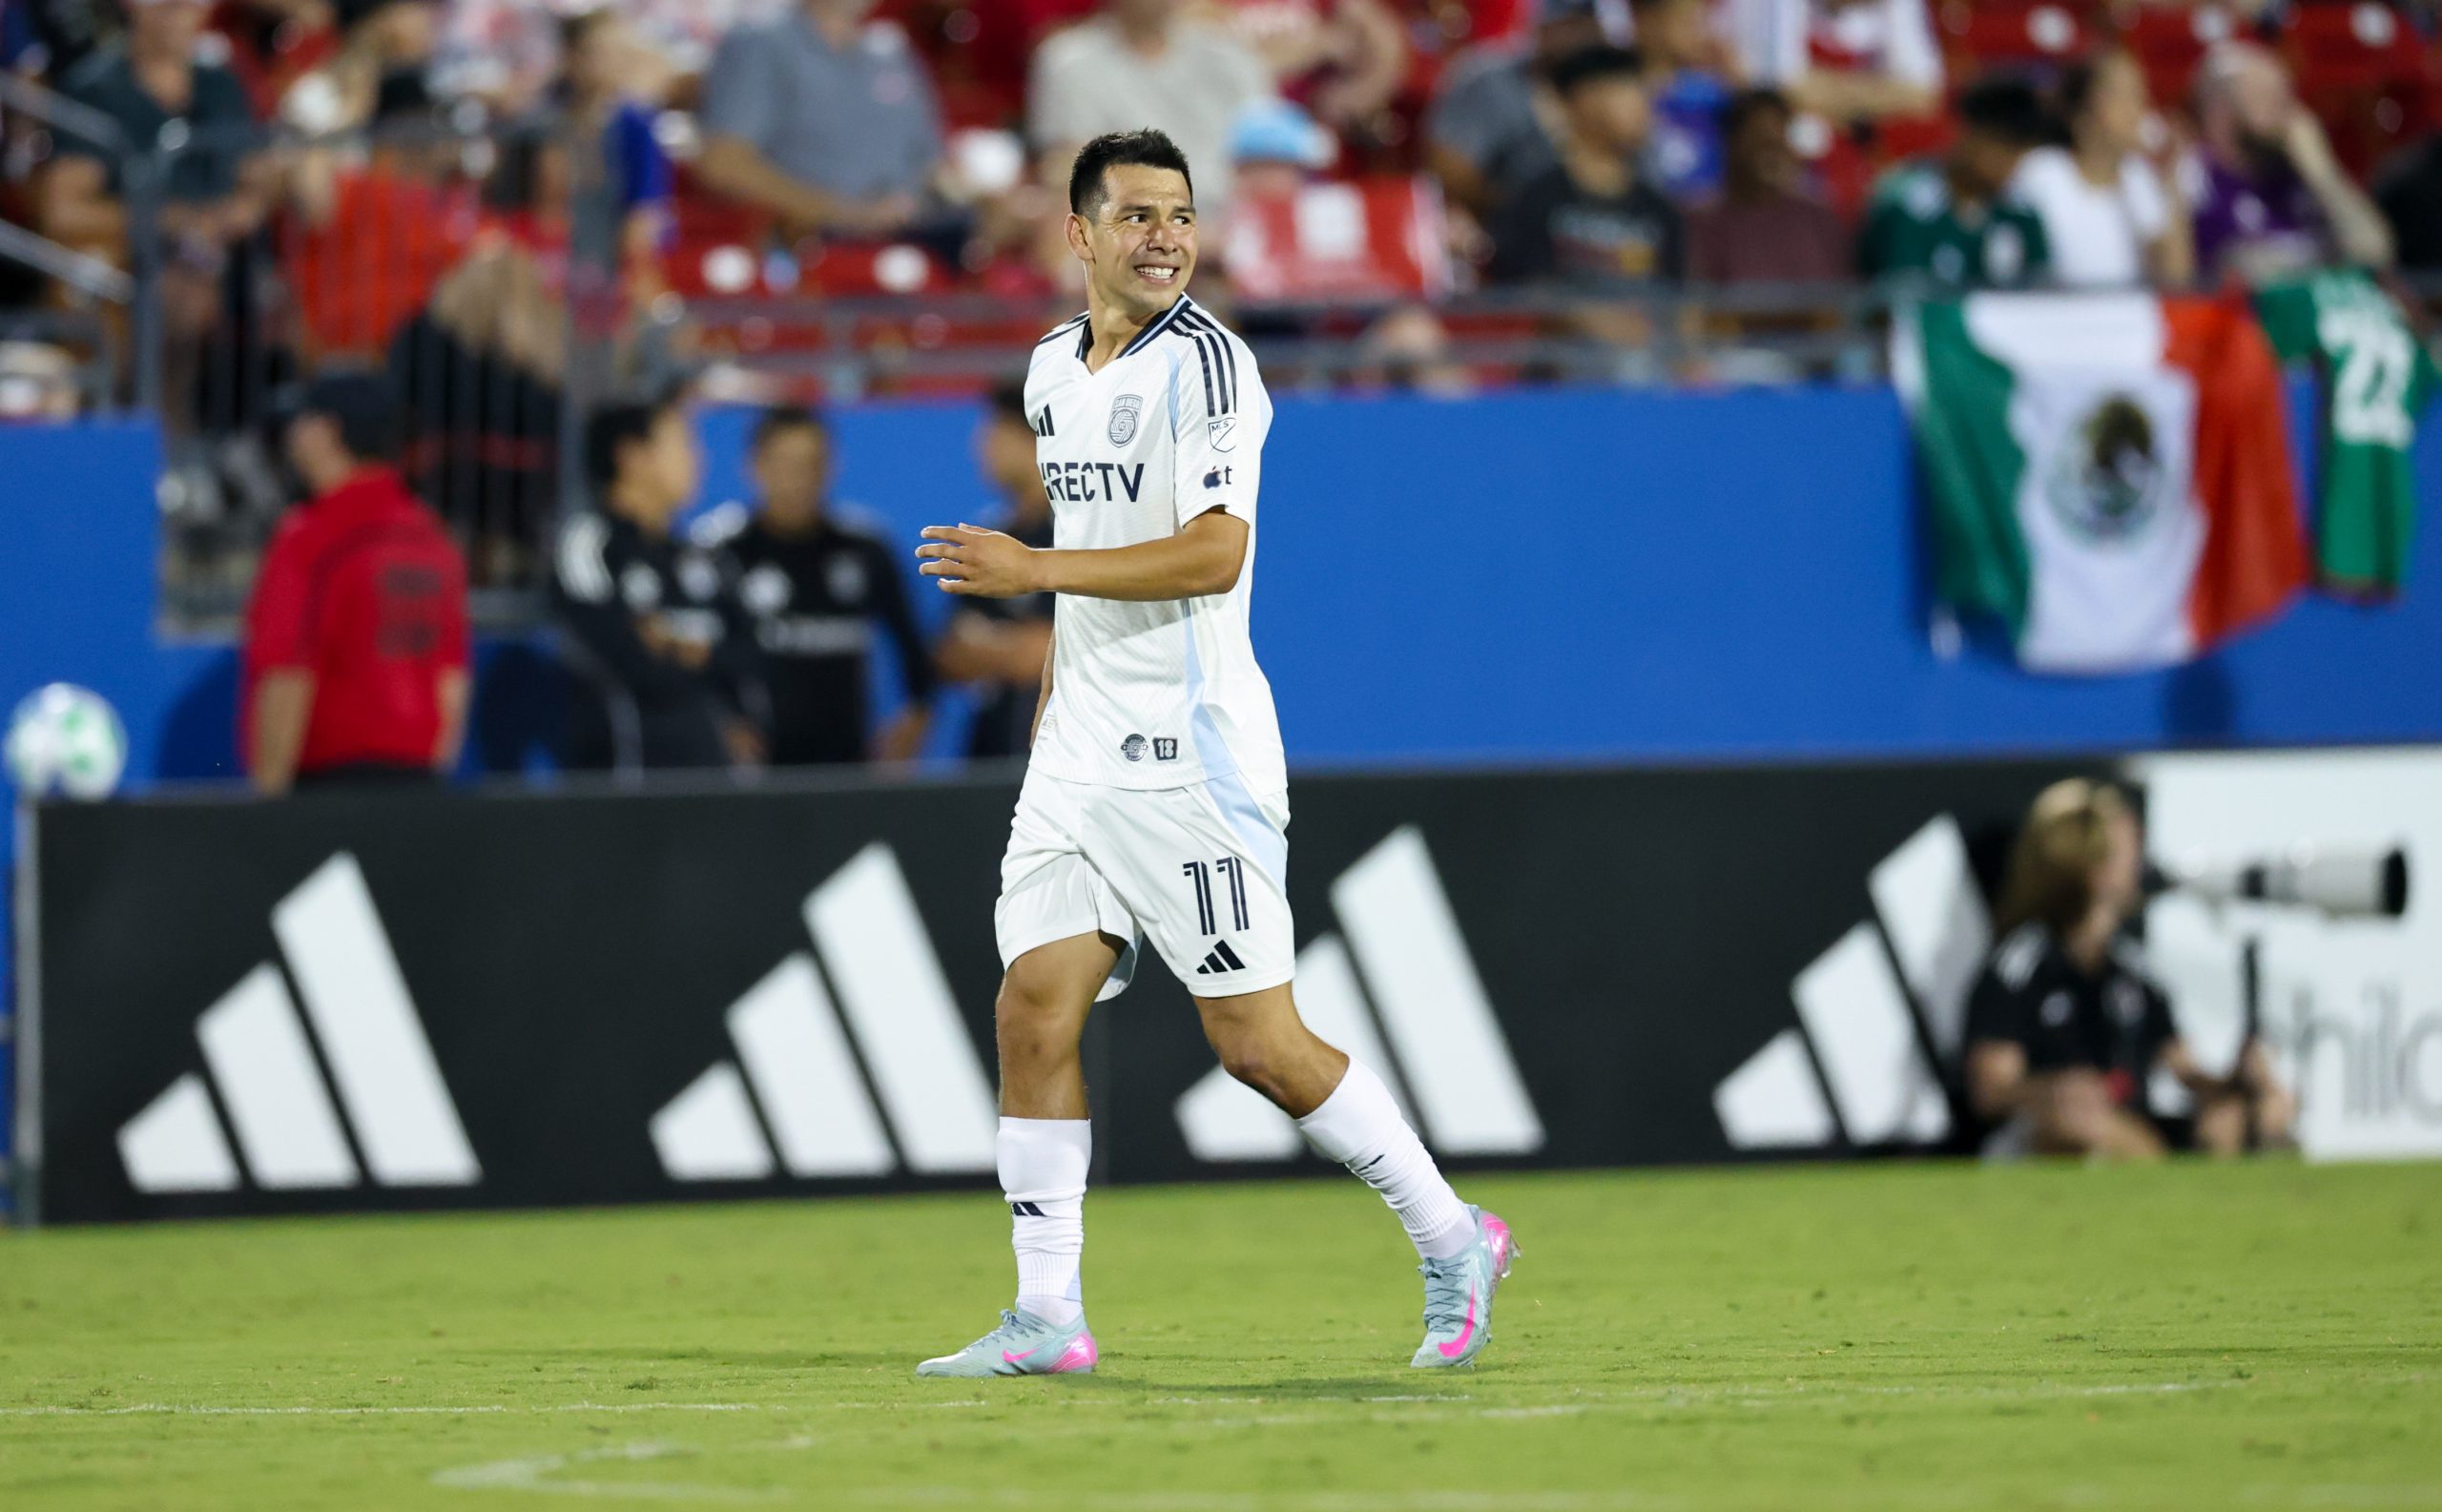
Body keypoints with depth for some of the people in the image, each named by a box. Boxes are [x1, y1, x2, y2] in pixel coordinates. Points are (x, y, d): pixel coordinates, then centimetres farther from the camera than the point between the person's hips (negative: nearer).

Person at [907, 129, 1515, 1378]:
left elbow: (1214, 554, -21)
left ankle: (1450, 1240, 11)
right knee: (1032, 1015, -3)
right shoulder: (1053, 371, 13)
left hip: (1190, 750, -7)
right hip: (1079, 757, 7)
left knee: (1257, 1042, -5)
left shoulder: (1205, 361, -11)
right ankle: (1046, 1315, 0)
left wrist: (1031, 569, -22)